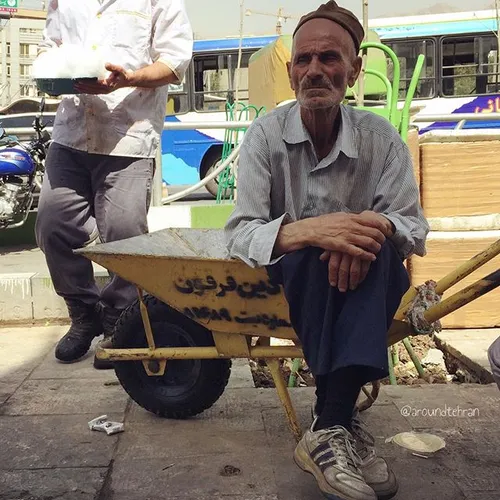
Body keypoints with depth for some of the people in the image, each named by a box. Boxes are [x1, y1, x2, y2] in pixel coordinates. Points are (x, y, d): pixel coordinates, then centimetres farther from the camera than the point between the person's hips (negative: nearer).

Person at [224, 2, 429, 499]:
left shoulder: (381, 137, -5)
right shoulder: (266, 134, -10)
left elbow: (415, 229, -8)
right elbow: (239, 236, -18)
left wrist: (378, 227, -33)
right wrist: (307, 231, -39)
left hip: (366, 285, 2)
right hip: (290, 281, -1)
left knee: (372, 243, -31)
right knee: (315, 254, -33)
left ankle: (328, 430, -34)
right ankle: (343, 423, -31)